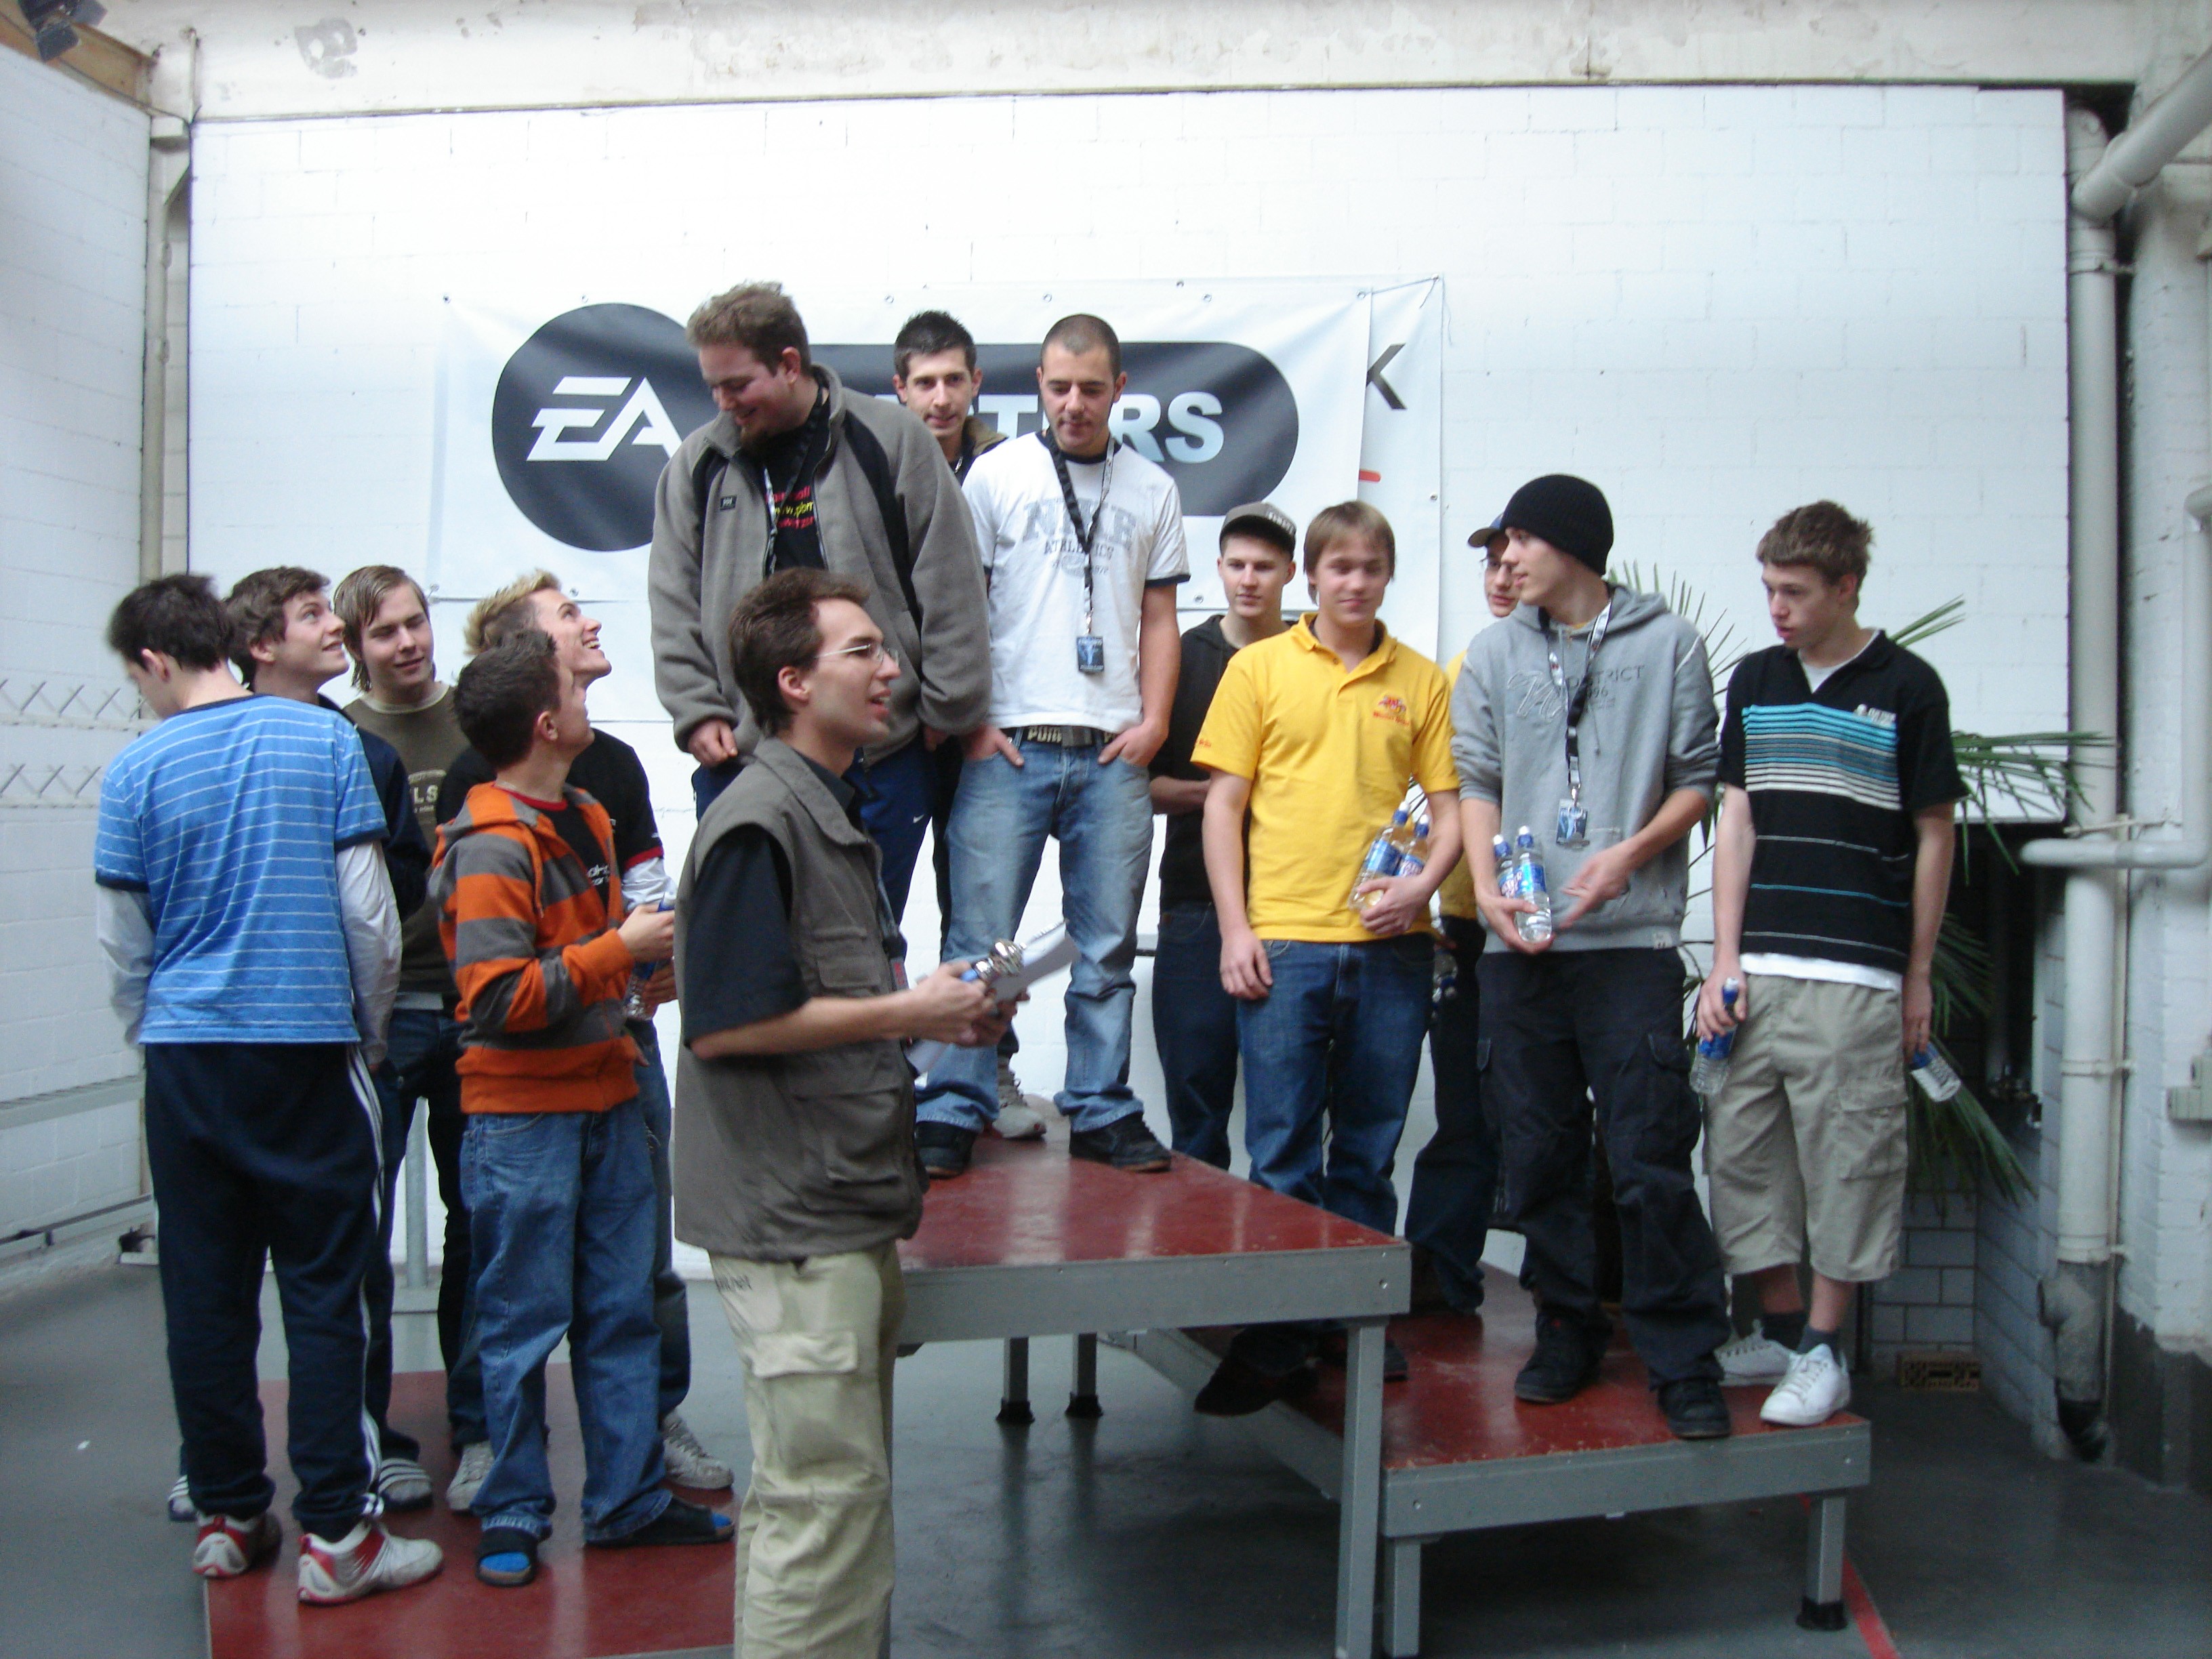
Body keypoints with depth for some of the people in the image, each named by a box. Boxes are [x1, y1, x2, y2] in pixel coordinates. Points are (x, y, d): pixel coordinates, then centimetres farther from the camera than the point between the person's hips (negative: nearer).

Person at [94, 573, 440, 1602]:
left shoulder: (136, 772, 0)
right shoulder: (325, 740, -1)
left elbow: (124, 950, 6)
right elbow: (369, 913, -3)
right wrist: (371, 1033, 11)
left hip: (187, 1055, 2)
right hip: (310, 1048, -1)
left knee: (205, 1294, 10)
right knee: (323, 1290, 2)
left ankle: (226, 1518, 20)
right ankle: (334, 1532, 2)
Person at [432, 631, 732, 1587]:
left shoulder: (587, 820, 11)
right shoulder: (489, 852, -17)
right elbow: (498, 999, -23)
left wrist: (649, 949, 7)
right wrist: (619, 949, -19)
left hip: (605, 1098, 8)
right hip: (523, 1117, -8)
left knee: (623, 1310, 12)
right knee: (523, 1322, 4)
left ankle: (628, 1499, 24)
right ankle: (512, 1515, 20)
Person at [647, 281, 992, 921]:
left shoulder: (892, 443, 0)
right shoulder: (697, 465, 9)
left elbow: (951, 590, -1)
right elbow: (674, 607, 10)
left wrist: (946, 711, -2)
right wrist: (698, 713, 0)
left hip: (881, 755, -2)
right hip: (740, 756, 3)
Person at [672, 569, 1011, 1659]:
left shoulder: (834, 813, 16)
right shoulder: (758, 823, -16)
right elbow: (724, 1025, -23)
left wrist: (939, 1007, 7)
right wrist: (907, 1012, -16)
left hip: (846, 1208, 10)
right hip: (792, 1220, -10)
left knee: (816, 1487, 20)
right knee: (827, 1494, -3)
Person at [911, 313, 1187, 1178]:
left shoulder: (1152, 489, 16)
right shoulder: (996, 474, 8)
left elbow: (1159, 618, 15)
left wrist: (1154, 719, 2)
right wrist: (969, 720, -5)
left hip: (1113, 753, 2)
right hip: (1010, 747, -2)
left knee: (1107, 946, 6)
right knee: (982, 938, -4)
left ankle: (1103, 1112, 14)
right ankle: (954, 1111, 3)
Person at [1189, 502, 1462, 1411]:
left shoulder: (1421, 681, 9)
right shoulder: (1259, 667, 5)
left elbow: (1449, 806, 10)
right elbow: (1223, 803, 3)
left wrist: (1424, 881, -10)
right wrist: (1234, 928, -5)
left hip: (1389, 945, 2)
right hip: (1282, 942, -2)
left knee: (1368, 1149, 11)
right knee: (1283, 1153, 1)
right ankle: (1276, 1338, 10)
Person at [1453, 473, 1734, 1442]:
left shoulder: (1668, 643, 6)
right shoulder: (1494, 654, 14)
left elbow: (1699, 778, 5)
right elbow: (1476, 780, 10)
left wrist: (1632, 851, -12)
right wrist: (1487, 886, -5)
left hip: (1633, 938, -3)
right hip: (1520, 944, 3)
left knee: (1651, 1160, -6)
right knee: (1538, 1156, 8)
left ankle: (1683, 1361, 5)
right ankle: (1568, 1334, 22)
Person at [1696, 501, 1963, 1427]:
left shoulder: (1906, 688, 0)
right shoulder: (1754, 682, 11)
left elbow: (1935, 837, 4)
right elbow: (1736, 824, 10)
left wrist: (1919, 979, 3)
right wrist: (1724, 963, 4)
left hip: (1856, 976, -4)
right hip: (1757, 970, 4)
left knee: (1846, 1157, 0)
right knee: (1742, 1150, 6)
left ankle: (1824, 1350, 12)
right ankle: (1779, 1328, 21)